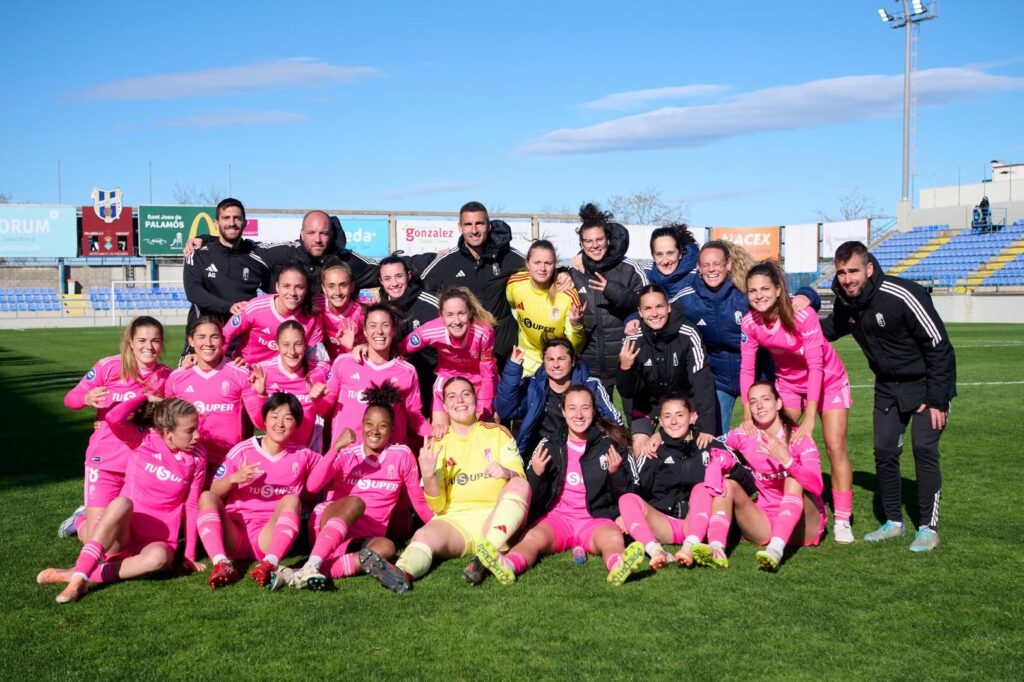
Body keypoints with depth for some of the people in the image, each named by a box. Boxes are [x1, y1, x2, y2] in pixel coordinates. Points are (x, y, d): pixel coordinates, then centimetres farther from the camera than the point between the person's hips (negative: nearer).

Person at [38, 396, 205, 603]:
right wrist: (145, 397, -12)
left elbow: (191, 507, 3)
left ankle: (75, 574, -32)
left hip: (156, 542, 1)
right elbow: (113, 418, -25)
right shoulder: (142, 441, -6)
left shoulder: (196, 460, -1)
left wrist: (190, 555, 2)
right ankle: (79, 579, -39)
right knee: (122, 502, -36)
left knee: (159, 556, -38)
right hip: (122, 536, -1)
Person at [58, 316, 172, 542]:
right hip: (105, 462, -2)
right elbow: (70, 398, -5)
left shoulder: (166, 376, -2)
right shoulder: (108, 367, -9)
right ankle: (81, 520, 34)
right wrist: (87, 398, -25)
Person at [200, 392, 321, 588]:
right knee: (207, 497, -21)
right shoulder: (242, 451, 3)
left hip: (270, 538, 0)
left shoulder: (302, 456, 9)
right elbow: (214, 491, 1)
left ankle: (269, 564, -47)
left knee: (291, 499, -24)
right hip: (233, 536, 0)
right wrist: (234, 478, -17)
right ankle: (221, 563, -43)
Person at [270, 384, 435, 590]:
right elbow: (312, 486, -15)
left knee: (386, 547, -34)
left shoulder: (402, 455, 3)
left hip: (364, 539, 2)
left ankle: (300, 575, -46)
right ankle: (311, 567, -50)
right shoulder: (346, 454, 0)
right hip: (327, 525, -2)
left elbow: (418, 499, 9)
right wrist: (336, 447, -22)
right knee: (356, 502, -33)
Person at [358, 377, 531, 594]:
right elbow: (437, 506, 4)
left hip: (495, 519, 0)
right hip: (454, 520, 0)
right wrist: (428, 475, -17)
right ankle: (402, 573, -62)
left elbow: (520, 480, 1)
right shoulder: (437, 445, 11)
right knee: (423, 536, -31)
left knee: (520, 484, -27)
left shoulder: (498, 433, 10)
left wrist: (506, 473, -23)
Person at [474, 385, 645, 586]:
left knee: (614, 537, -34)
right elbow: (533, 498, 10)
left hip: (596, 519, 0)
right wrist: (536, 474, -10)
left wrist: (615, 473, -10)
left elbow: (625, 495, 10)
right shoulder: (549, 447, 12)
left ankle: (618, 566, -65)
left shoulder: (609, 446, 10)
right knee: (533, 538, -31)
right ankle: (507, 566, -60)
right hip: (557, 517, 0)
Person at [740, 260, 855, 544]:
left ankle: (842, 520, 1)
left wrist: (809, 419, -34)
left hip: (828, 380, -4)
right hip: (788, 383, 4)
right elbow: (746, 369, -12)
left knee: (835, 447, -8)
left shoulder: (803, 315, -32)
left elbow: (816, 366, -32)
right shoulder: (749, 323, -19)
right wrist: (748, 416, -16)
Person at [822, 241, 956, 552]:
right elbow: (830, 329, 14)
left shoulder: (902, 296, -28)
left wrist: (936, 400, -21)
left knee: (924, 449, -11)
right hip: (888, 386, 6)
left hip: (927, 384, -6)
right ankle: (894, 521, 19)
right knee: (884, 451, 4)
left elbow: (939, 346, -22)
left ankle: (928, 528, 1)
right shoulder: (846, 303, -8)